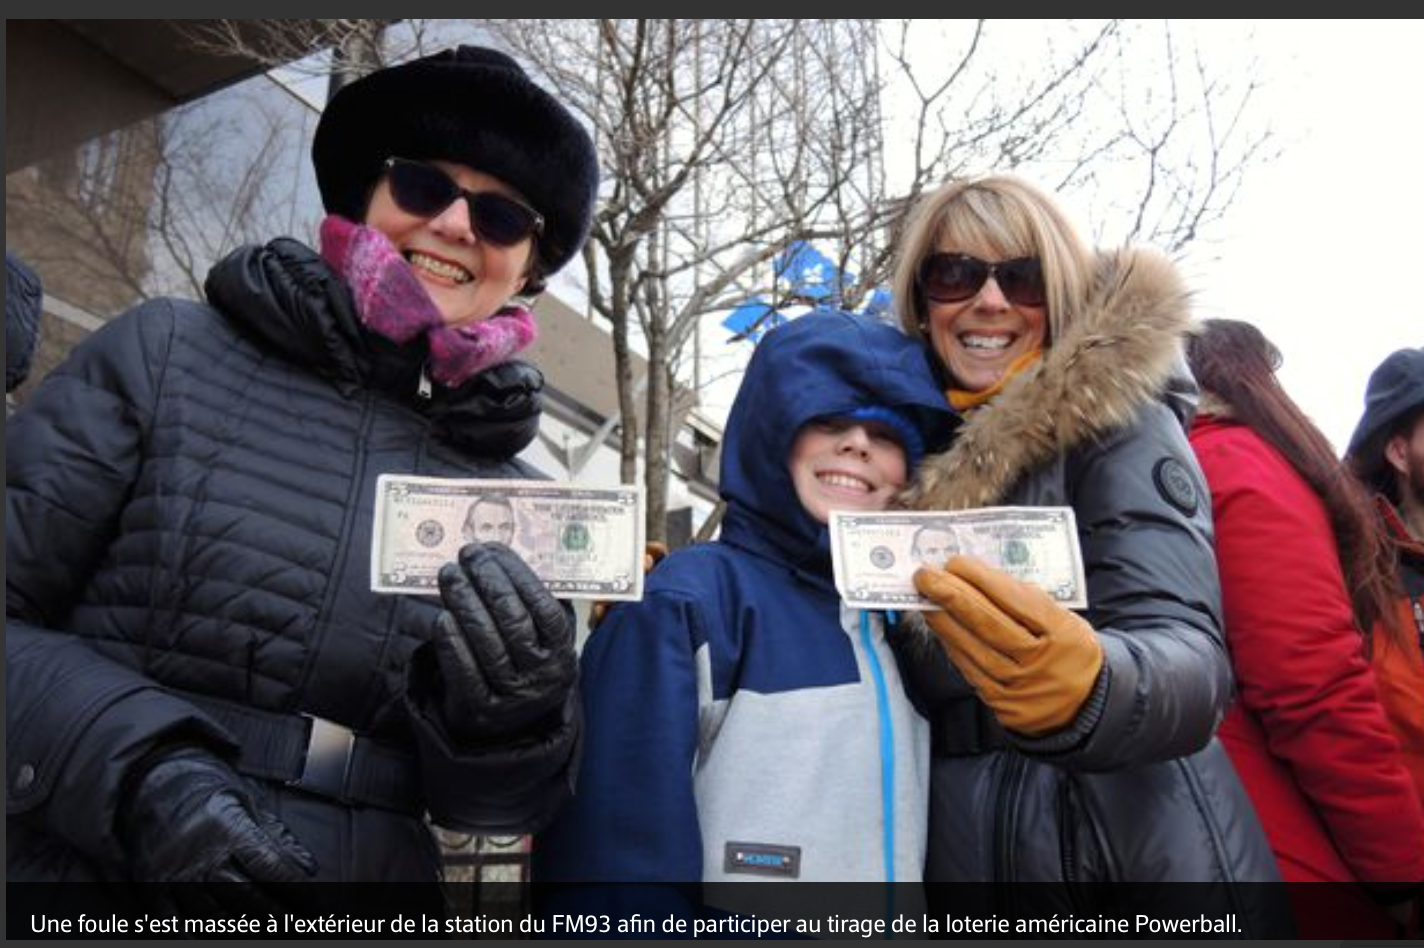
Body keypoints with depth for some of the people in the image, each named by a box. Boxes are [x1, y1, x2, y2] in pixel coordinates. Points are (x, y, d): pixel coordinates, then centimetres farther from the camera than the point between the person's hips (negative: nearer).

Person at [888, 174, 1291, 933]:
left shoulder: (1119, 414, -10)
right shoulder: (915, 447, 6)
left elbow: (1189, 658, -22)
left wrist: (1080, 687, -43)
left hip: (1140, 865, -5)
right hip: (962, 860, 5)